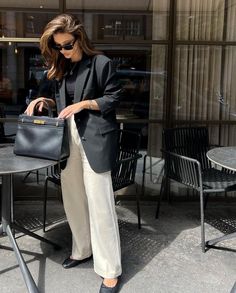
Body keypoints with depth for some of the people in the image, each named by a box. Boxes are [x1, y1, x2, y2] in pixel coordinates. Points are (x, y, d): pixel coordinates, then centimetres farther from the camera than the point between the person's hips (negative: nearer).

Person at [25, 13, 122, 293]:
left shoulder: (101, 62, -6)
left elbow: (114, 98, -5)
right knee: (73, 199, 13)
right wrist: (46, 100, 3)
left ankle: (110, 270, 4)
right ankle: (82, 249, 33)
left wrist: (84, 104, -15)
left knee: (99, 202, -6)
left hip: (94, 138, -7)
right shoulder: (63, 67, 14)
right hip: (68, 138, 7)